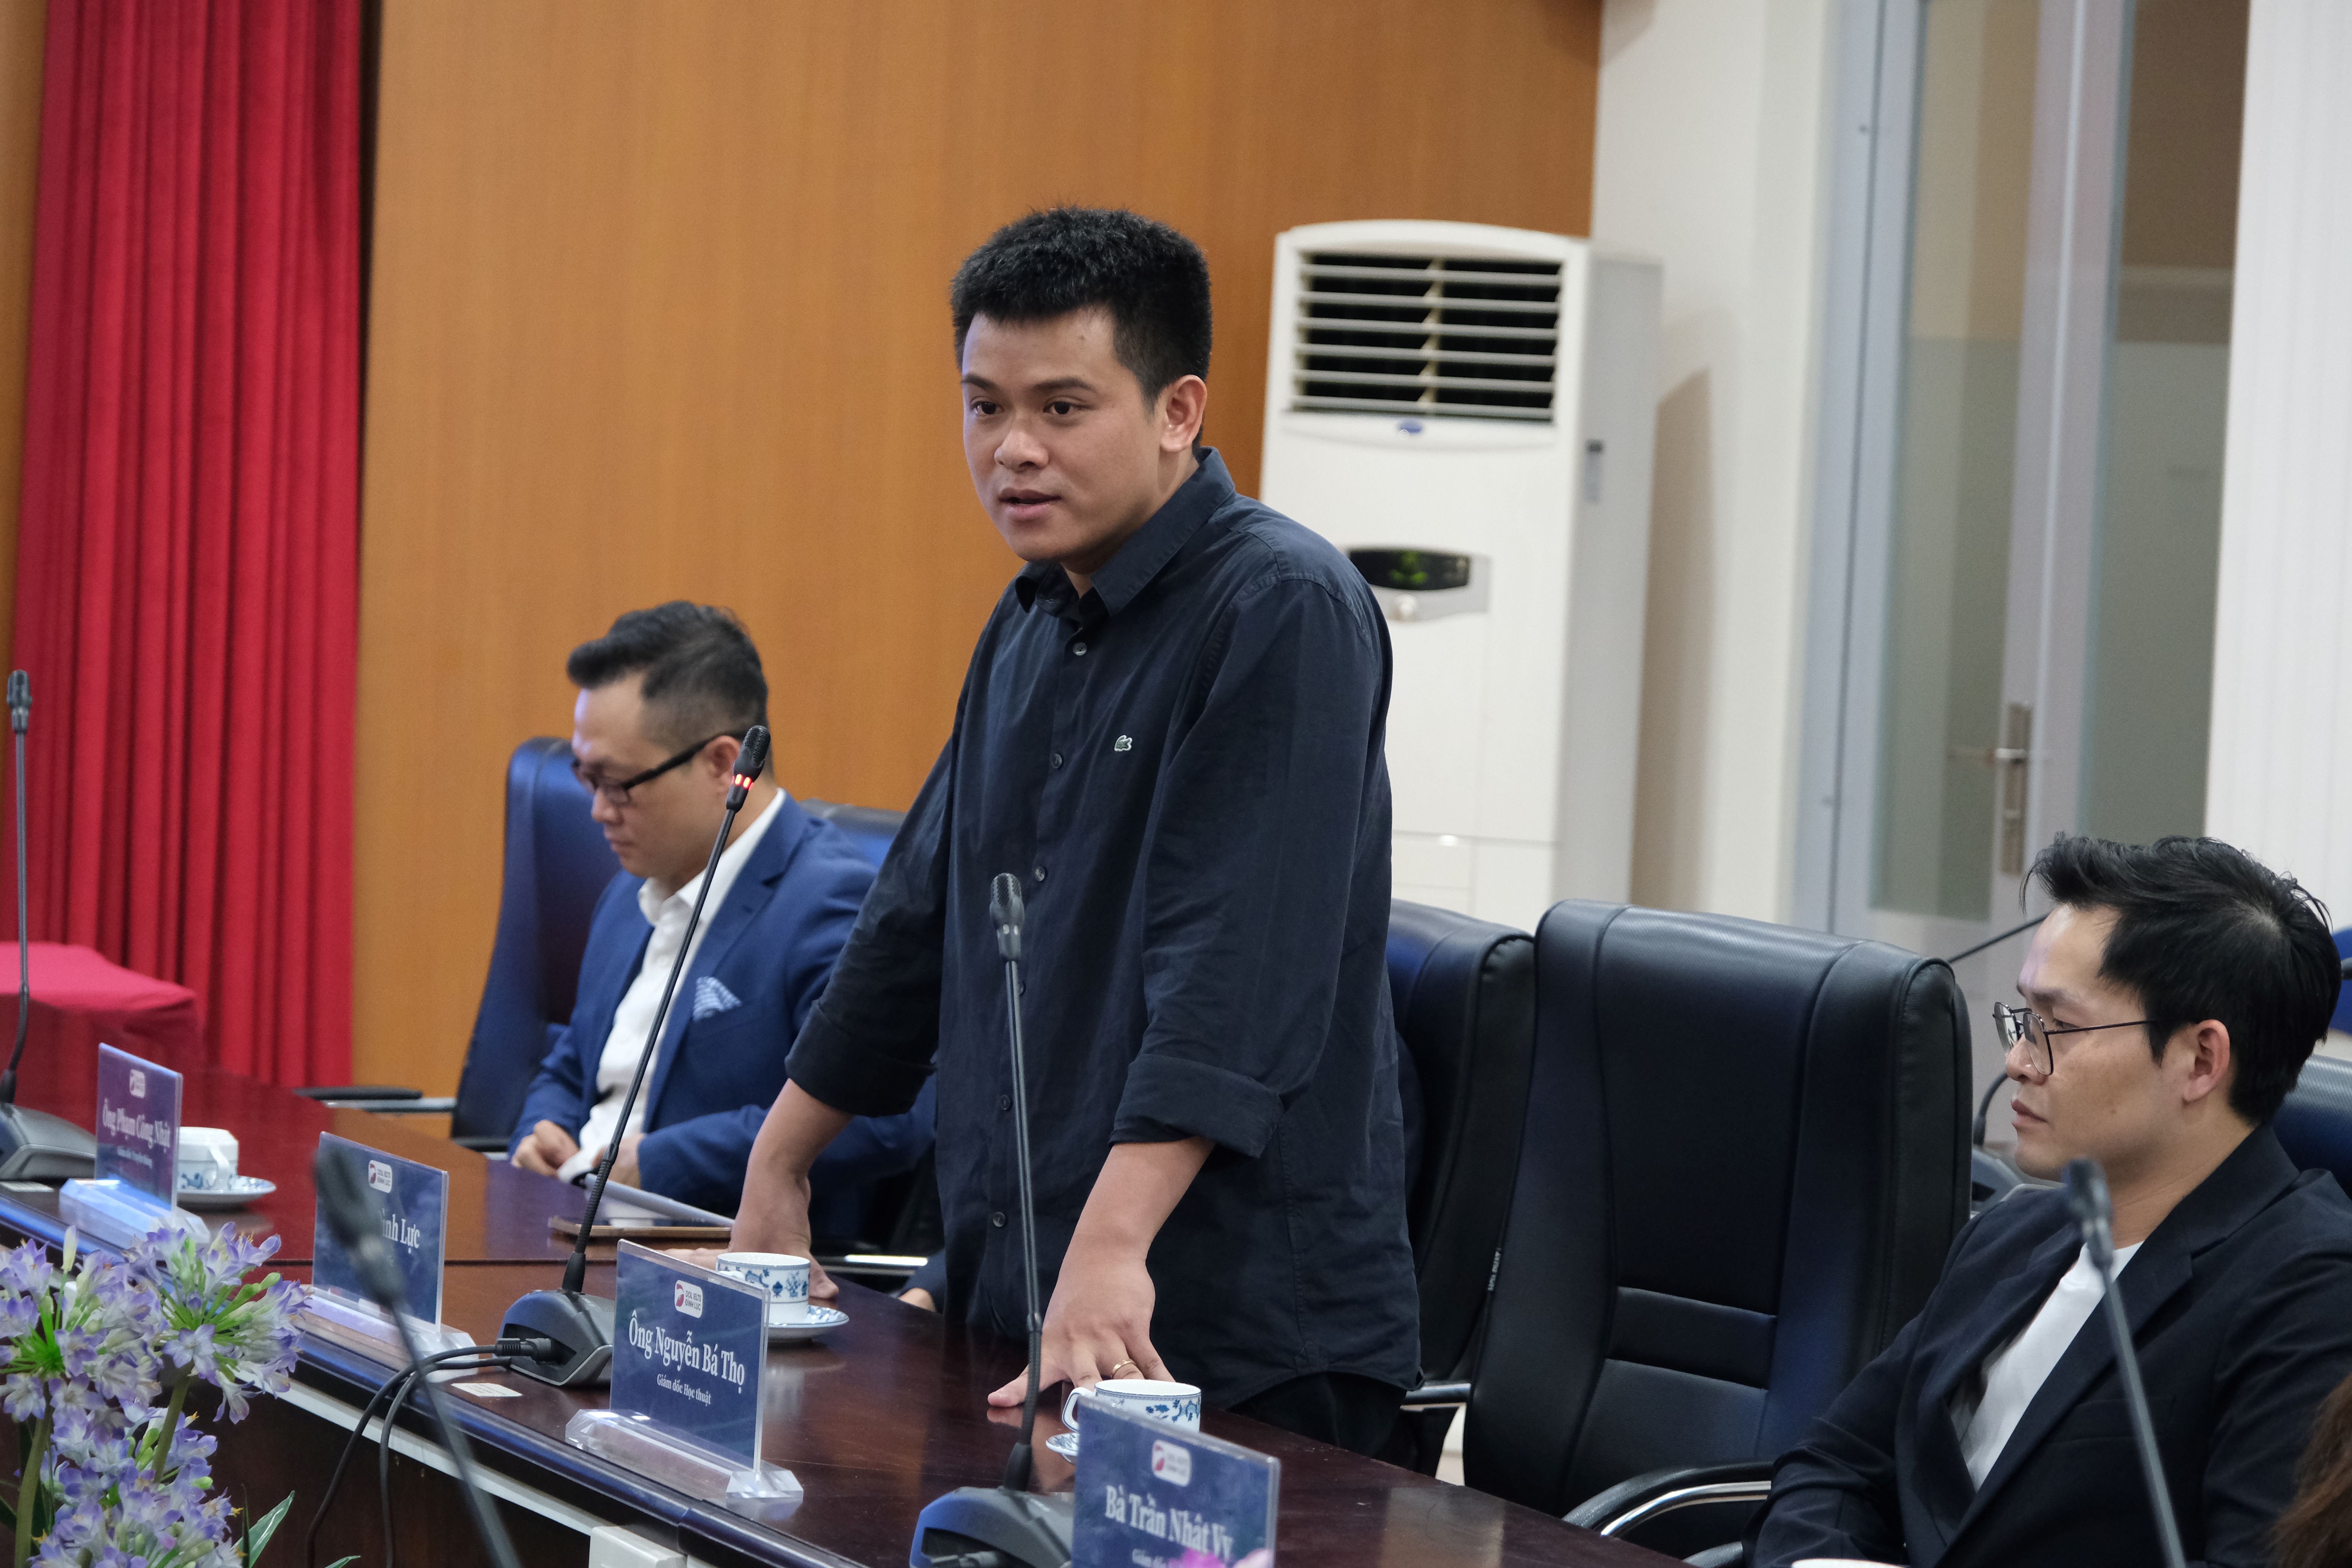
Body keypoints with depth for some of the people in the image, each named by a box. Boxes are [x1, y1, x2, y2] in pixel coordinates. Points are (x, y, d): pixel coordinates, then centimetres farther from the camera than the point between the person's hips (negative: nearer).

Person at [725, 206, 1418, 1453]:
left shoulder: (1283, 612, -12)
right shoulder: (1031, 628, 15)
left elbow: (1236, 971, -23)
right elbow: (923, 918, 24)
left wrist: (1112, 1246, -30)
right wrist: (774, 1174, 25)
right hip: (1010, 1306, 8)